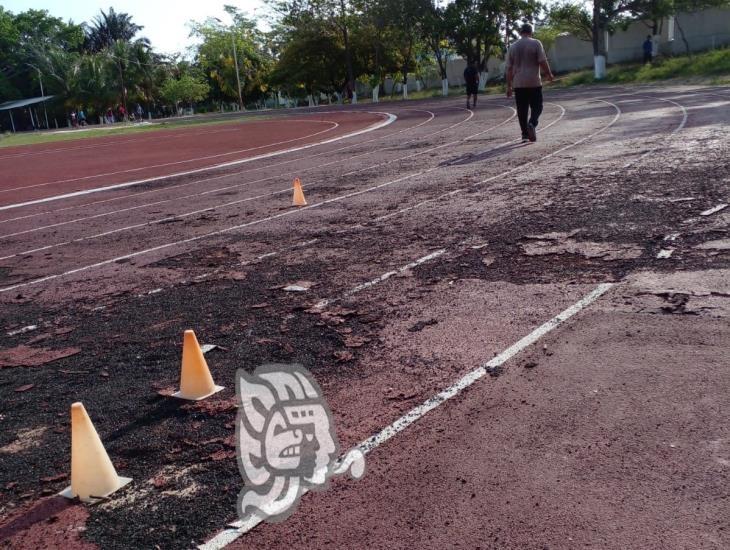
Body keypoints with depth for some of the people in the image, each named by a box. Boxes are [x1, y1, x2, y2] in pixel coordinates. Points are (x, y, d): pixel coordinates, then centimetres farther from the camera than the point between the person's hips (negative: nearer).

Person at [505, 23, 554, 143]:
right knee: (537, 107, 5)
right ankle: (532, 124, -21)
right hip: (534, 83, -3)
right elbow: (543, 62, -8)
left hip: (518, 84, 3)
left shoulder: (512, 47, 8)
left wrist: (509, 86, 11)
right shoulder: (536, 43, -3)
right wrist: (549, 74, 7)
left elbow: (509, 68, 7)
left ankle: (525, 134, 7)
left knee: (522, 110, 7)